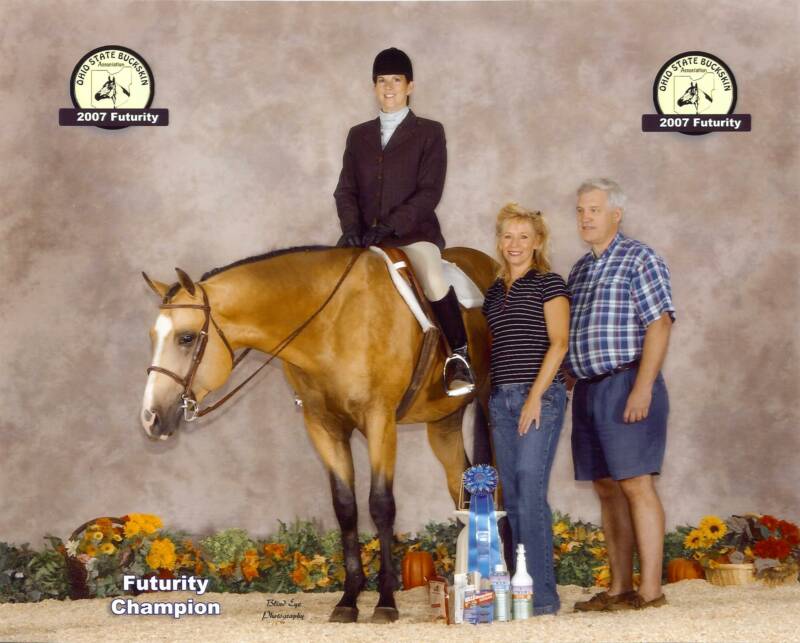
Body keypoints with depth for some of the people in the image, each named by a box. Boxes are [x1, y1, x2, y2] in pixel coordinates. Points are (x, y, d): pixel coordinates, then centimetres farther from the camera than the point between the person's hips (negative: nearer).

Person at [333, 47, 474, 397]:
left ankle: (458, 356, -16)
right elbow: (345, 190, 11)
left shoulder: (429, 132, 4)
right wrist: (351, 228, -9)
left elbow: (429, 192, -6)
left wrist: (389, 225, -17)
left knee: (434, 282, -31)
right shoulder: (359, 135, 16)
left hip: (414, 233, -4)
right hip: (365, 237, 4)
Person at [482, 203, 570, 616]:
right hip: (501, 398, 7)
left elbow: (558, 342, -9)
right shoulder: (494, 292, 17)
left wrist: (536, 395, -16)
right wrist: (497, 394, 9)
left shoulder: (548, 283, -1)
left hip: (539, 396, -7)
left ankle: (543, 596, -11)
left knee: (530, 493, -13)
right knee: (512, 498, 6)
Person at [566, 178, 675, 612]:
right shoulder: (579, 270, 19)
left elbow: (659, 325, -12)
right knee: (607, 489, 7)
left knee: (635, 485, -10)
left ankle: (650, 589, -9)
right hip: (587, 389, 8)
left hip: (625, 385, -8)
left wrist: (642, 388, -20)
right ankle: (619, 588, 11)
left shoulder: (639, 260, -4)